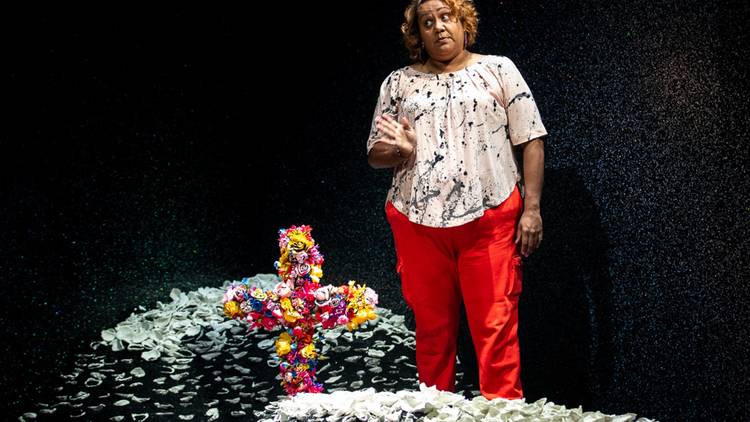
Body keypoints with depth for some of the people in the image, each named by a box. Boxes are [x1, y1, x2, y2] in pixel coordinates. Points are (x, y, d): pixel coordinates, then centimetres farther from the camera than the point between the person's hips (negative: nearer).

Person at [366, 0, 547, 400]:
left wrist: (531, 208, -4)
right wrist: (400, 151, -10)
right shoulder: (399, 83, 12)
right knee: (432, 327, 8)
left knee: (496, 326, -4)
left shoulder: (498, 69, 8)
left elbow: (531, 142, 5)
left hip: (489, 220, -2)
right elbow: (375, 155, 14)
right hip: (418, 222, 2)